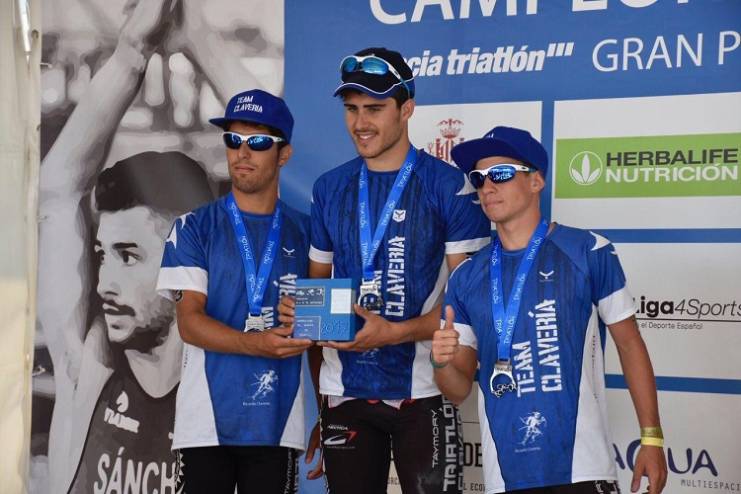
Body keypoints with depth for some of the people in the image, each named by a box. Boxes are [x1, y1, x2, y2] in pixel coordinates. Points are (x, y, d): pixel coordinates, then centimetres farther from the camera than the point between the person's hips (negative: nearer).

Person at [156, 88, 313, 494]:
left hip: (278, 424, 1)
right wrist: (254, 344, -23)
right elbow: (189, 321, -6)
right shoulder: (194, 228, 4)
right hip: (207, 421, -1)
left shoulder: (305, 232, 9)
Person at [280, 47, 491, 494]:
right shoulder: (330, 188, 8)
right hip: (344, 390, 4)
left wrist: (395, 332, -20)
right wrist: (303, 310, -5)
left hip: (422, 390, -4)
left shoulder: (449, 186, -6)